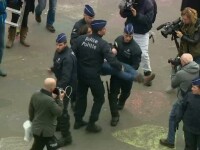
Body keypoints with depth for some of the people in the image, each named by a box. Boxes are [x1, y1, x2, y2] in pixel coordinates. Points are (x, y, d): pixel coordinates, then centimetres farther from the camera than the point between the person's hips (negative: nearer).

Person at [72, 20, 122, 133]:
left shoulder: (81, 39, -6)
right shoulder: (103, 44, -19)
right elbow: (112, 60, -23)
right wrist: (120, 67, -5)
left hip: (81, 73, 5)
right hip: (93, 76, -5)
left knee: (81, 96, 23)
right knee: (99, 99, 14)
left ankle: (78, 121, 32)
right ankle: (91, 124, 16)